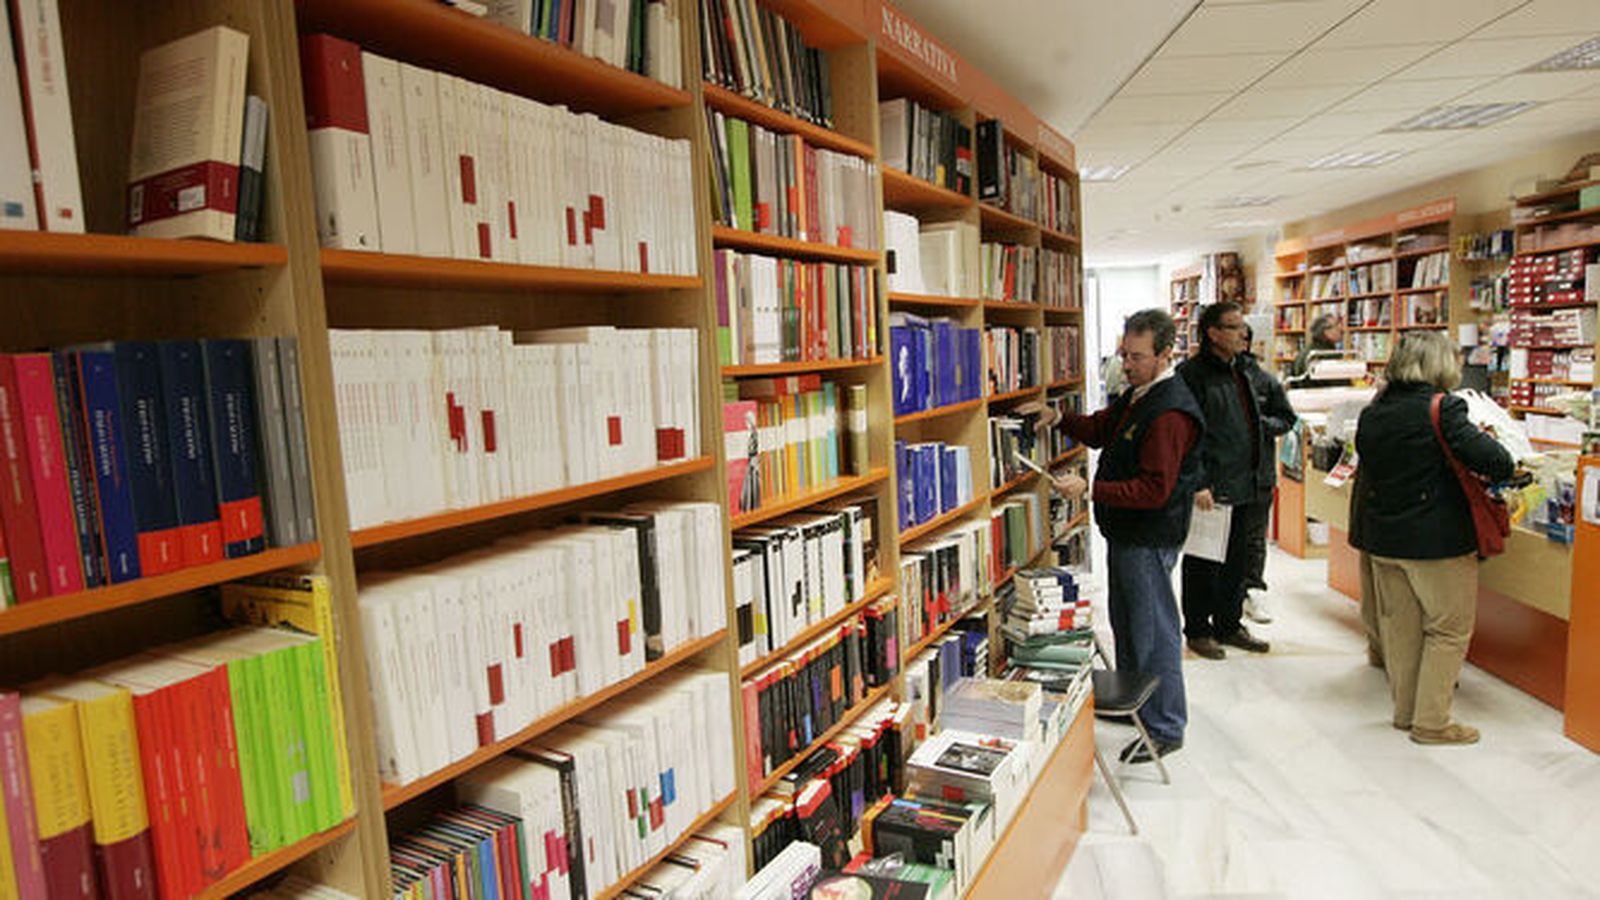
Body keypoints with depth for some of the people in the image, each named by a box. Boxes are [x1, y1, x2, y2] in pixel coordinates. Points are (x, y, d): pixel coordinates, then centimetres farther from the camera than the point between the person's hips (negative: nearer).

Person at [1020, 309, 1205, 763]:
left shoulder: (1170, 413, -22)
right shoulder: (1137, 395, 10)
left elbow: (1154, 489, -27)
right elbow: (1101, 429, 21)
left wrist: (1089, 489, -30)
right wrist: (1058, 418, 3)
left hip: (1150, 538, -10)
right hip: (1127, 532, 10)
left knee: (1153, 630, 0)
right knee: (1127, 622, 22)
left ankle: (1164, 729, 15)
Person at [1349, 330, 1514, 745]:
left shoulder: (1371, 413, 4)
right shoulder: (1442, 408, -15)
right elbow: (1494, 461, -19)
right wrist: (1506, 466, 2)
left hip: (1383, 538, 6)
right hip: (1437, 540, -6)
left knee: (1400, 627, 17)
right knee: (1449, 631, 8)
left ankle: (1405, 710, 28)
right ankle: (1431, 722, 12)